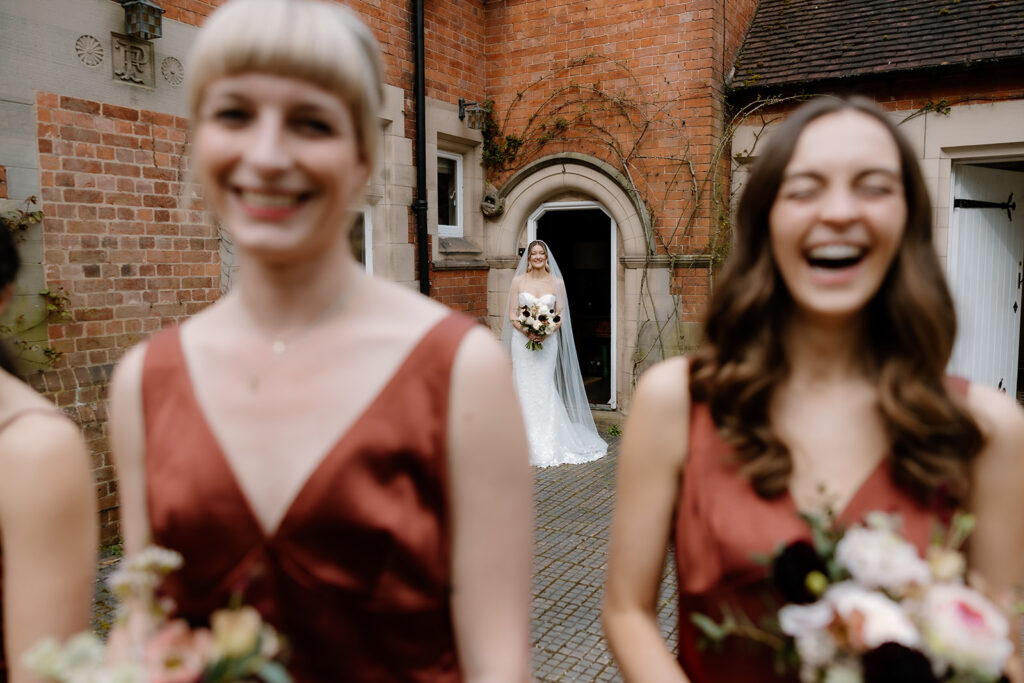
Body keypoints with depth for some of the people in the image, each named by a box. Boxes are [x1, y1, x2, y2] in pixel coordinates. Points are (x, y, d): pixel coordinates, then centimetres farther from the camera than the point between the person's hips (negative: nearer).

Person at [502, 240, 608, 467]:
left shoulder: (556, 282, 4)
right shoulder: (518, 281, 5)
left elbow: (561, 315, 3)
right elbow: (512, 314, 3)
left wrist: (547, 332, -14)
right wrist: (526, 331, -14)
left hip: (547, 342, 0)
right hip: (522, 341, 0)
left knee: (545, 390, -1)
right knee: (525, 389, -1)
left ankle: (549, 445, 7)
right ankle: (529, 445, 6)